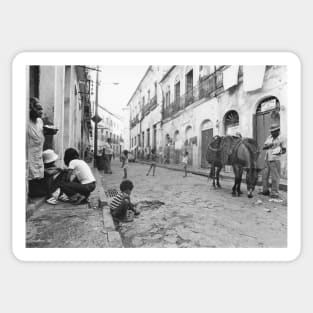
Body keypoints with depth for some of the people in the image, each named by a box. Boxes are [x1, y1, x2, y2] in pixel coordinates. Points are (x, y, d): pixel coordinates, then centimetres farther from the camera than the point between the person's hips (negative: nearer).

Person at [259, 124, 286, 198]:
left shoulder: (280, 140, -2)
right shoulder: (269, 137, 11)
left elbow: (284, 150, 5)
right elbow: (264, 147, 7)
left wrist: (280, 152, -16)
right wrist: (269, 145, -13)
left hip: (275, 160, -5)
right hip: (267, 160, 6)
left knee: (275, 177, -3)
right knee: (264, 175, 9)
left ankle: (274, 193, 4)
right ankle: (265, 191, 20)